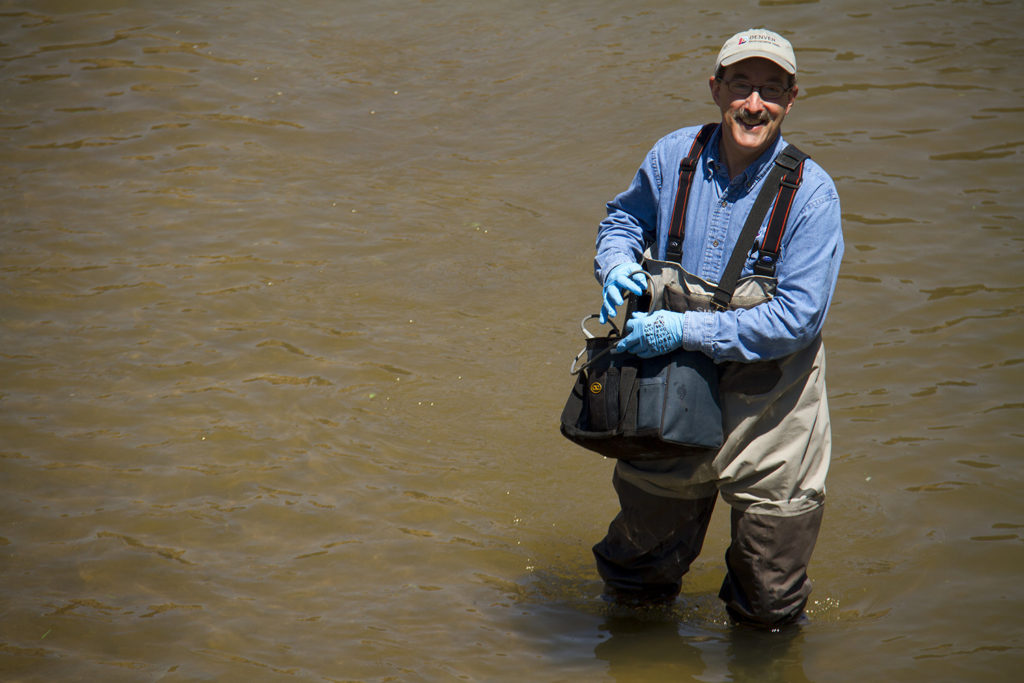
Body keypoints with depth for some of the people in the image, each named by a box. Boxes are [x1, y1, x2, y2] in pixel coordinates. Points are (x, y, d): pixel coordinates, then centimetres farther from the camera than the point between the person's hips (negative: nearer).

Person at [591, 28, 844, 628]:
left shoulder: (811, 192, -15)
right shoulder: (674, 156, -4)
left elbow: (798, 317, -21)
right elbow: (623, 219, 16)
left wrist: (686, 331, -25)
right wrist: (617, 265, -8)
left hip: (769, 412, -3)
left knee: (770, 605, 10)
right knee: (635, 577, 20)